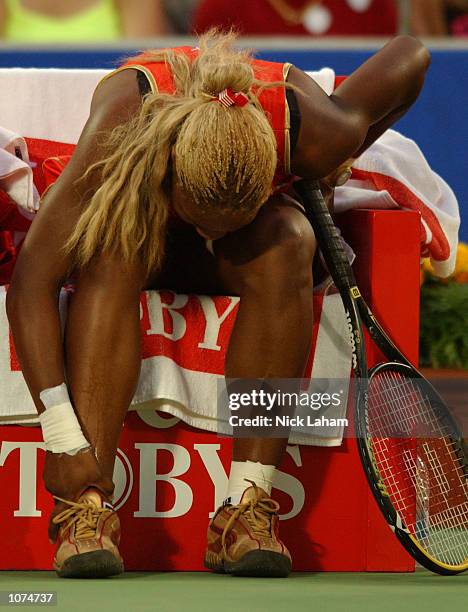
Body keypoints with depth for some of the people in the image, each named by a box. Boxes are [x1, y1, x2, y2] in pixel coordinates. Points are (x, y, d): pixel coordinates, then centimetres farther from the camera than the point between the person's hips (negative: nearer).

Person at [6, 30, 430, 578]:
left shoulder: (313, 133, -35)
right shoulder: (119, 125, -39)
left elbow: (410, 57, -13)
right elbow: (30, 285, -40)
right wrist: (61, 436, -46)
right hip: (139, 214, -1)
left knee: (284, 247, -36)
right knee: (112, 250, -37)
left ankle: (246, 509, -35)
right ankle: (87, 510, -42)